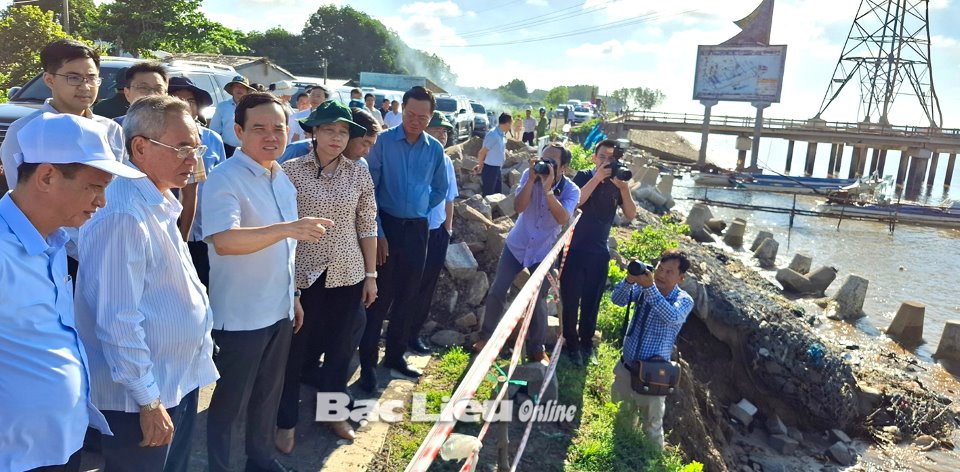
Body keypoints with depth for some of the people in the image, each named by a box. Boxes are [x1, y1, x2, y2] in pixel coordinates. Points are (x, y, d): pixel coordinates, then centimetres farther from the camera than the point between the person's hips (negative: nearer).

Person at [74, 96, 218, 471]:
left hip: (179, 380, 9)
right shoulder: (123, 214, -25)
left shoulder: (159, 202, 6)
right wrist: (148, 401, -21)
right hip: (139, 396, -9)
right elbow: (118, 321, -26)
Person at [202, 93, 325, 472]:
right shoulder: (224, 180, -18)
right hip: (238, 316, -7)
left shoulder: (282, 178, 7)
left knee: (269, 394, 23)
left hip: (278, 310, 8)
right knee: (230, 402, 10)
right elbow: (223, 240, -35)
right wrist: (286, 229, -47)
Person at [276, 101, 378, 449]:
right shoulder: (291, 170, -7)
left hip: (347, 274, 3)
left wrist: (371, 274, 4)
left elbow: (367, 226, 4)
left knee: (341, 346, 15)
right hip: (301, 273, -2)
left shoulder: (359, 173, 1)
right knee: (295, 348, 9)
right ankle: (286, 421, 30)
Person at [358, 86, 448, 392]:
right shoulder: (383, 141, -7)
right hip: (386, 226, -4)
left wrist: (419, 212, 11)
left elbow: (440, 189, 19)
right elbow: (369, 188, -9)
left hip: (417, 229, 4)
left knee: (406, 297, 13)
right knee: (379, 297, 1)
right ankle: (368, 363, 14)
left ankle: (395, 356, 29)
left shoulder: (435, 149, 4)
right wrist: (377, 232, -12)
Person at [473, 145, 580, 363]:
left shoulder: (571, 190, -16)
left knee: (537, 301, 0)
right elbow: (518, 207, -22)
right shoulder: (529, 175, -11)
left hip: (544, 252, -2)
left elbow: (563, 219, -33)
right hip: (516, 245, 2)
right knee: (496, 291, 1)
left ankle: (536, 348, 21)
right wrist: (532, 179, -31)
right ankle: (486, 336, 22)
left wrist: (547, 189, -39)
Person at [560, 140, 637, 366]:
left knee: (592, 301, 12)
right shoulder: (583, 176, -5)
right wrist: (597, 178, -26)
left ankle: (587, 343, 26)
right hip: (574, 248, -3)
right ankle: (571, 344, 17)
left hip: (599, 251, 3)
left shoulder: (617, 183, 3)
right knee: (571, 299, 2)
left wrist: (624, 188, -20)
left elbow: (631, 215, -7)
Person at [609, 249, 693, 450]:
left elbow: (672, 317, -34)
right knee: (622, 422, 22)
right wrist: (629, 280, -36)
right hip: (626, 367, 4)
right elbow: (617, 300, -17)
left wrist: (650, 287, -44)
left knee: (652, 428, 11)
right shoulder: (643, 288, -4)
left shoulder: (684, 301, -13)